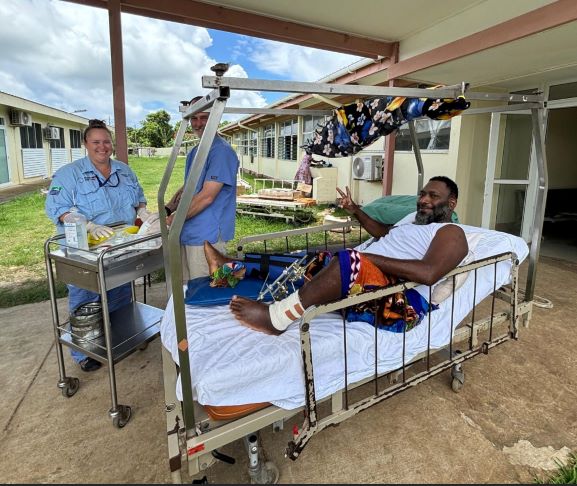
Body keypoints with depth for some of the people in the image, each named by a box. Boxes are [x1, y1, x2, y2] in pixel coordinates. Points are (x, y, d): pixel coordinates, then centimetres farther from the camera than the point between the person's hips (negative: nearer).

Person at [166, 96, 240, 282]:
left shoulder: (221, 150, -15)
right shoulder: (194, 151, 16)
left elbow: (206, 197, -21)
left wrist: (171, 220, -14)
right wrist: (165, 211, 4)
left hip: (207, 236, -9)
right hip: (186, 234, 9)